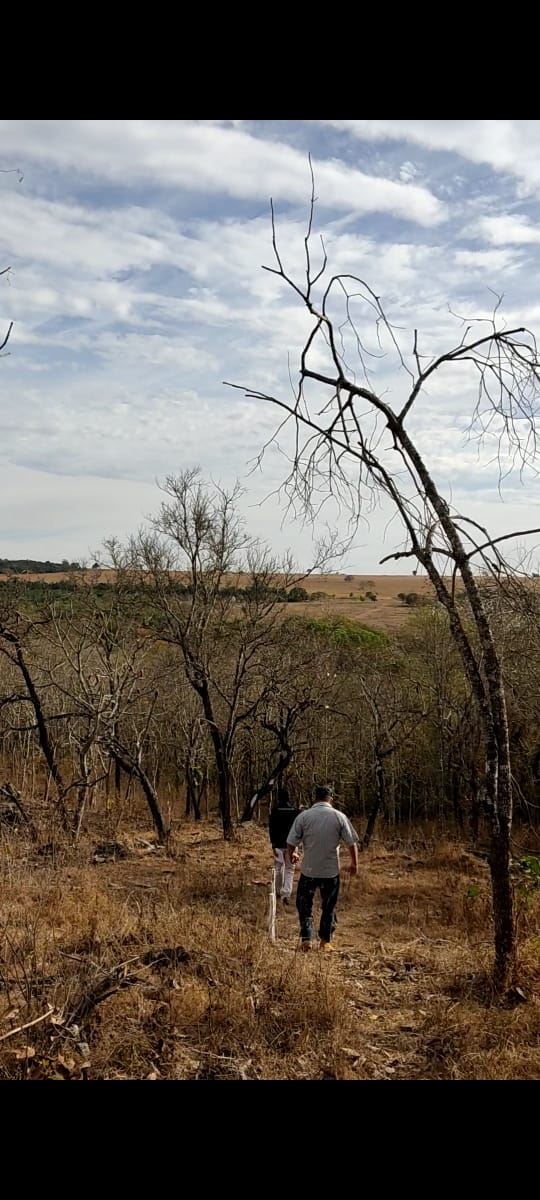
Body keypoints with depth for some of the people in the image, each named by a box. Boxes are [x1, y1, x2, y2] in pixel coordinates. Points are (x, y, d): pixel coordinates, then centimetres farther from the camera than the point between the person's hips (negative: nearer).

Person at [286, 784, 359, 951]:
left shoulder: (303, 816, -8)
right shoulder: (339, 817, -5)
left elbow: (291, 842, -5)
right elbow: (352, 843, -2)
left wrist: (290, 856, 16)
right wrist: (354, 863, 13)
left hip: (308, 870, -1)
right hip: (331, 871, 1)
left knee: (305, 905, 14)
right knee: (329, 907, 15)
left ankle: (306, 939, 7)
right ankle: (325, 941, 21)